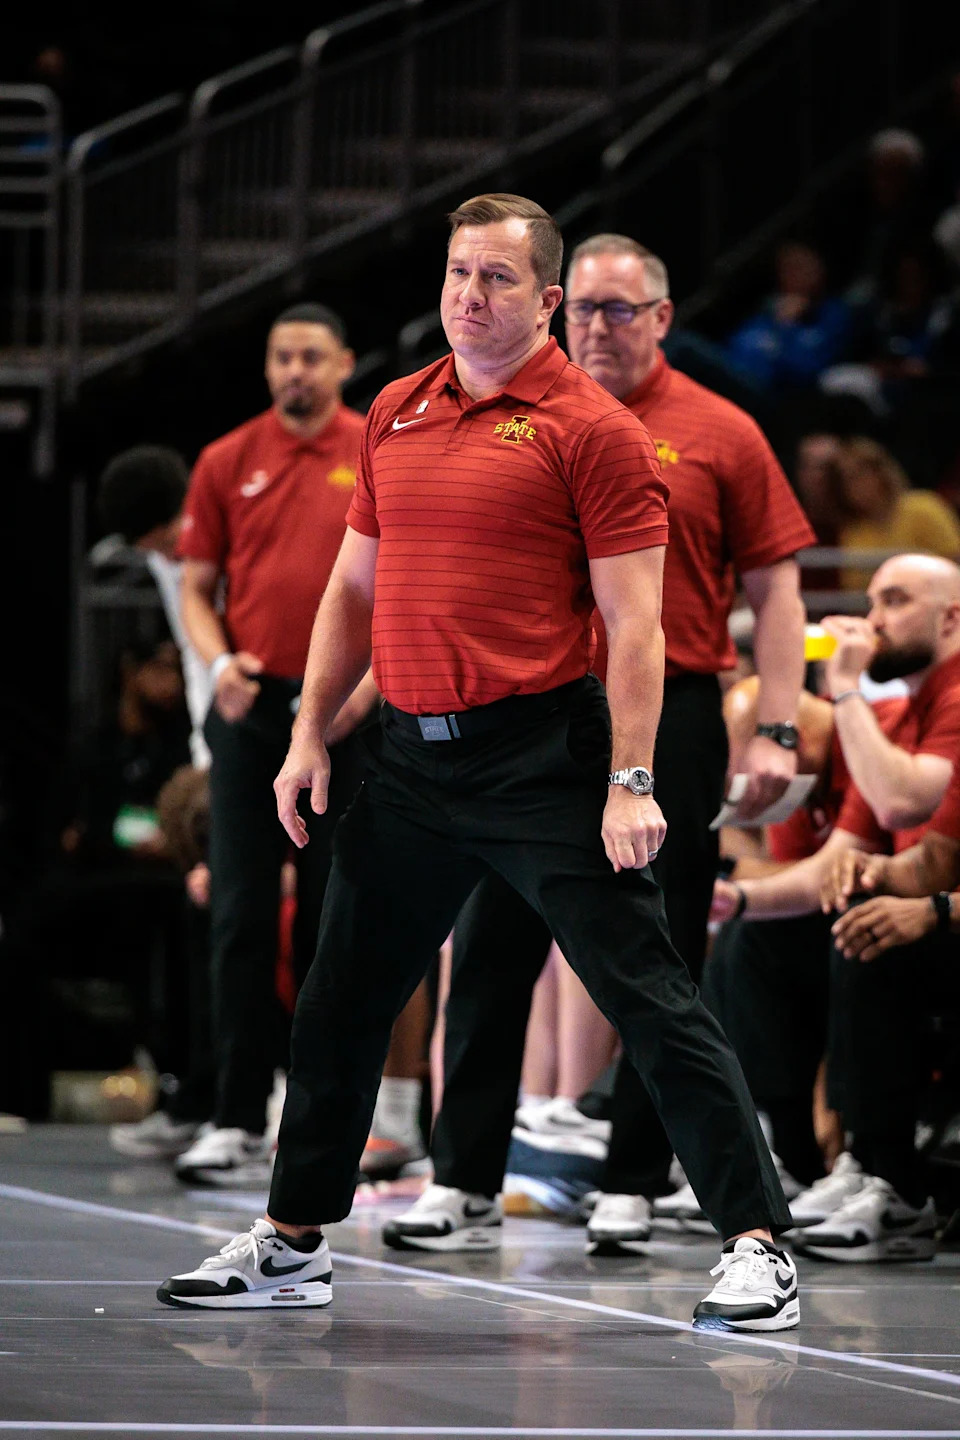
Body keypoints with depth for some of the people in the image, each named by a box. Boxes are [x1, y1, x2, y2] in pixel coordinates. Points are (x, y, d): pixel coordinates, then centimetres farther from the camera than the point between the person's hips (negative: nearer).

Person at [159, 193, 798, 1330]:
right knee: (342, 1002, 12)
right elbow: (355, 587, 20)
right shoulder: (395, 415, 12)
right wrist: (310, 735, 14)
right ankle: (292, 1243, 25)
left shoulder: (590, 427, -7)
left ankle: (756, 1247, -3)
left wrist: (631, 782, -16)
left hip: (544, 759, -6)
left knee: (648, 1001, -7)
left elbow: (632, 618, -10)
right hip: (411, 757, 6)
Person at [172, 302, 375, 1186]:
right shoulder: (228, 464, 8)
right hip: (251, 708, 1)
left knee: (336, 918, 2)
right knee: (241, 916, -4)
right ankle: (238, 1121, -3)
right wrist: (218, 661, -8)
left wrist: (372, 677, -11)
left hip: (346, 711, -1)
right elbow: (197, 586, 11)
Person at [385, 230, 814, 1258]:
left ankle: (632, 1183, 10)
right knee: (492, 948, 1)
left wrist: (776, 730, -6)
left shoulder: (721, 435, 3)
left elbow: (775, 588, 2)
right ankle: (461, 1178, 8)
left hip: (671, 718, -2)